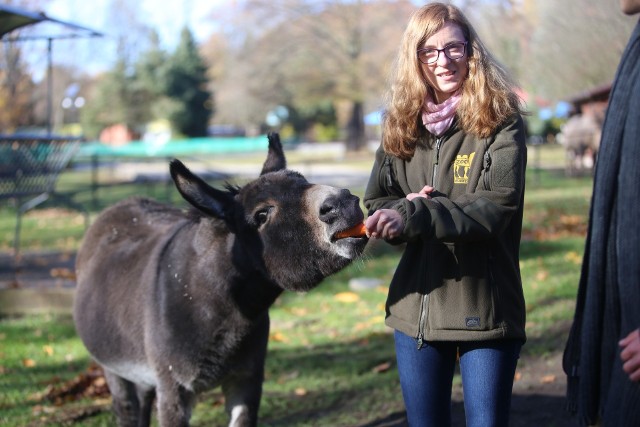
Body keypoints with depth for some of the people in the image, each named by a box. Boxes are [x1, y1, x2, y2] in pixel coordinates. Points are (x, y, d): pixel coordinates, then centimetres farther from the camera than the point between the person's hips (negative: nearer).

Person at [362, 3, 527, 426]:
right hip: (415, 308, 5)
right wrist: (405, 207, -11)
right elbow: (376, 205, 13)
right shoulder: (402, 125, 7)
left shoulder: (501, 121, -7)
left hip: (486, 309, -4)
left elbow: (496, 208, -19)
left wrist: (412, 216, -29)